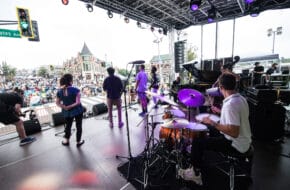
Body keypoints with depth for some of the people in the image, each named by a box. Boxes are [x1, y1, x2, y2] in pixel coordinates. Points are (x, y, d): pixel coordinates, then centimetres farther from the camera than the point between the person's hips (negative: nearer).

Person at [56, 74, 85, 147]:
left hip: (67, 112, 4)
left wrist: (64, 107, -10)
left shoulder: (59, 91, -4)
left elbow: (57, 103, 1)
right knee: (78, 126, 13)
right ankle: (78, 142, 25)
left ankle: (66, 141, 41)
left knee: (68, 125, 24)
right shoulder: (75, 90, -19)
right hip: (77, 111, -4)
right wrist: (71, 106, -15)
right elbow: (78, 102, -24)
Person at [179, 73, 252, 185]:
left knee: (197, 141, -6)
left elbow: (234, 133, -32)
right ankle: (203, 159, 39)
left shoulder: (230, 104, -29)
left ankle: (196, 174, 13)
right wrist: (221, 112, 20)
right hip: (244, 141, 10)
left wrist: (213, 123, -25)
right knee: (211, 130, 24)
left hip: (236, 145, -10)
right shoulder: (240, 98, 1)